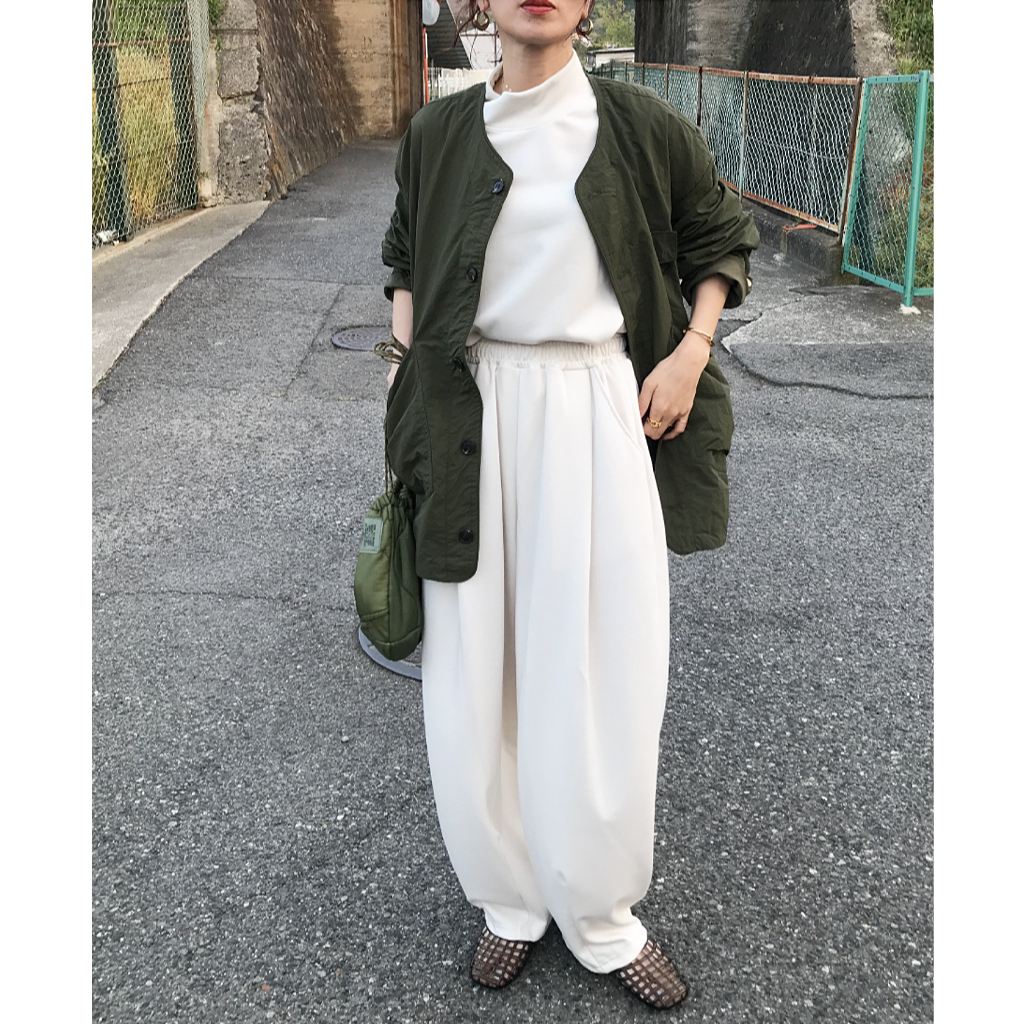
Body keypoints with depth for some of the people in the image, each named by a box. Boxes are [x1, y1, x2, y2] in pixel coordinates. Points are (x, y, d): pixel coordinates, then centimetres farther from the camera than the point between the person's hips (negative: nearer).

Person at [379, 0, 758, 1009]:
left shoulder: (639, 125, 1)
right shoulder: (439, 132, 6)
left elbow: (722, 239, 14)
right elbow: (405, 256, 21)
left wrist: (689, 355, 0)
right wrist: (409, 368, 8)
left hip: (601, 417, -1)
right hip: (473, 420, 2)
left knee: (604, 666, 2)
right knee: (476, 664, 5)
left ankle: (601, 914, 23)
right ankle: (511, 897, 27)